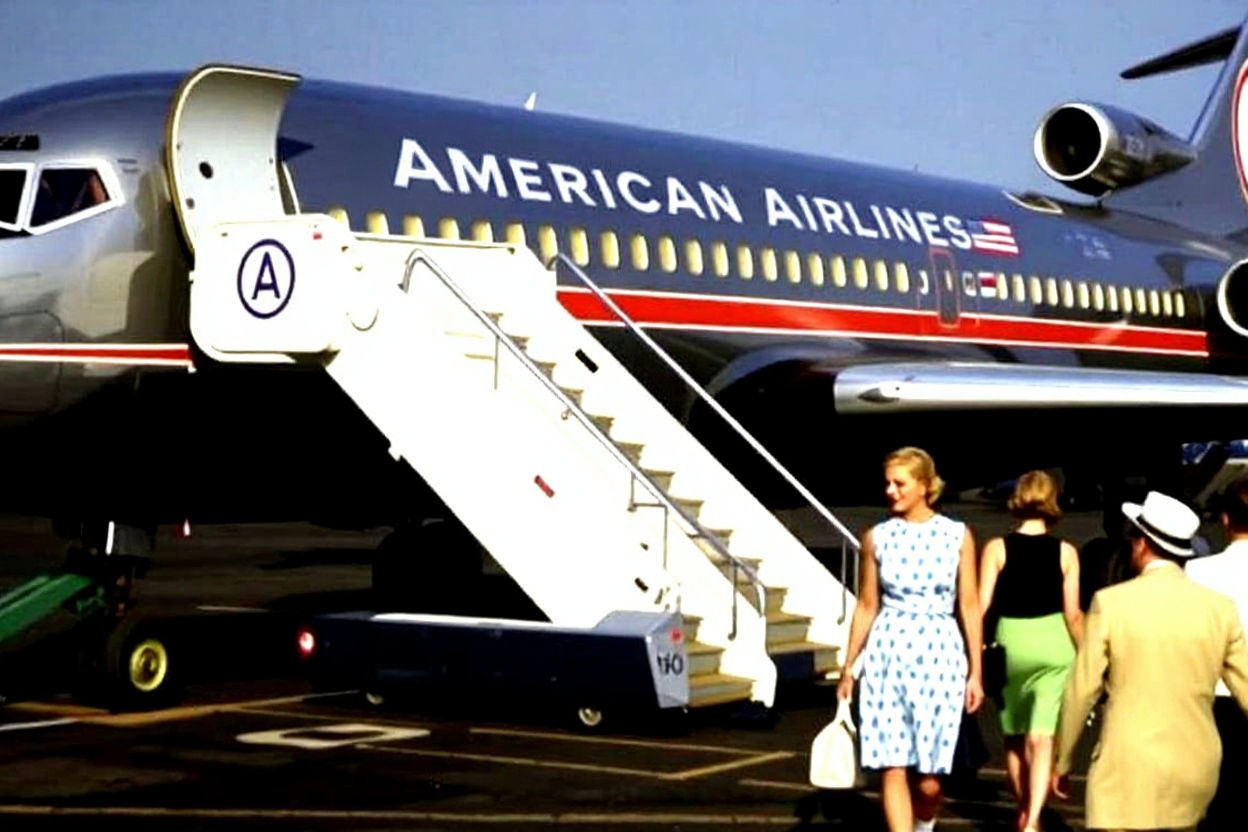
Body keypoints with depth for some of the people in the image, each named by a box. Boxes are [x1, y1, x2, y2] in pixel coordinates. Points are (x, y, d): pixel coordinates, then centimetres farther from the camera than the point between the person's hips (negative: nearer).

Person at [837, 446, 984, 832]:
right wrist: (848, 668, 9)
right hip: (887, 653, 1)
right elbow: (866, 606, 10)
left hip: (939, 654, -1)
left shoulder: (957, 536, 2)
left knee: (928, 778, 0)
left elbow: (969, 606, 4)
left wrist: (975, 672, 1)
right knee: (893, 768, -4)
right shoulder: (877, 538, 5)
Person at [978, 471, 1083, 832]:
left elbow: (981, 606, -7)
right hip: (1053, 644, -1)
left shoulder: (997, 548, -4)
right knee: (1042, 738, -3)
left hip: (1010, 642, 1)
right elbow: (1073, 614, -2)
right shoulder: (1065, 552, -3)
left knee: (1014, 737, 18)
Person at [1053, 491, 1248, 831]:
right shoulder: (1220, 608, 0)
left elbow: (1082, 690, -5)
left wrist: (1062, 761, 7)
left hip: (1129, 767, -4)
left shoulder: (1111, 602, -8)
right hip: (1197, 768, 4)